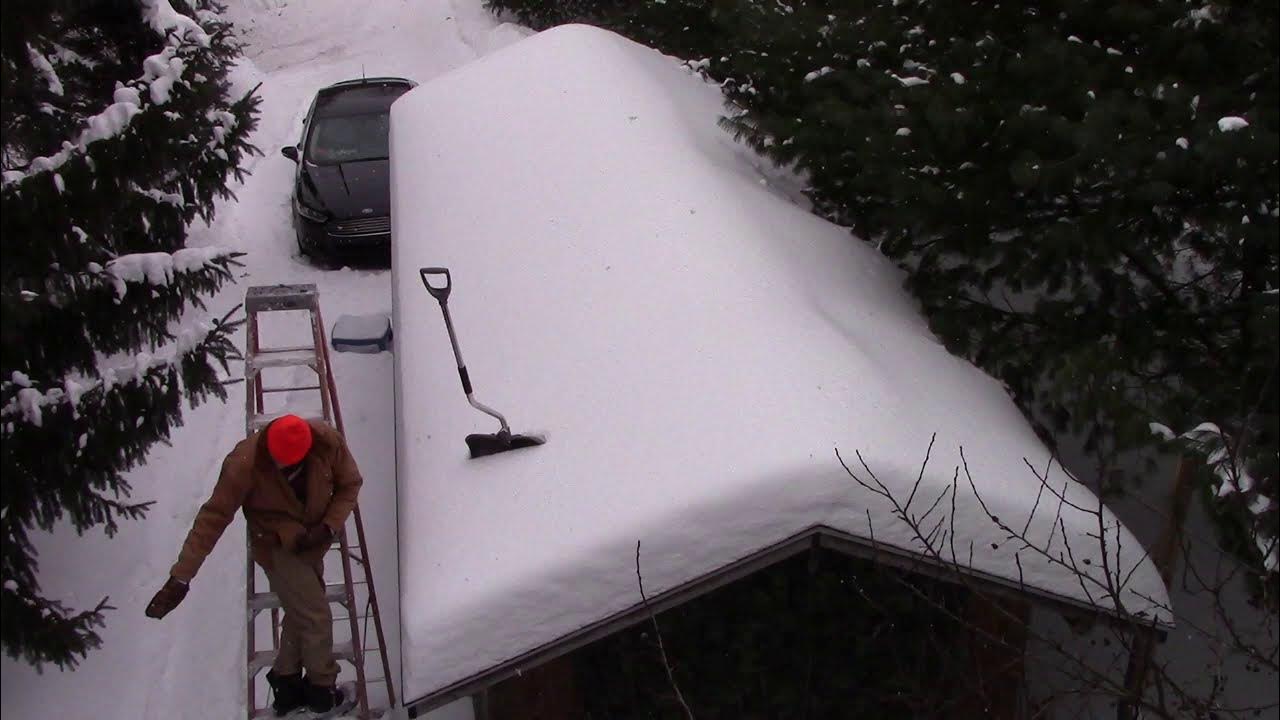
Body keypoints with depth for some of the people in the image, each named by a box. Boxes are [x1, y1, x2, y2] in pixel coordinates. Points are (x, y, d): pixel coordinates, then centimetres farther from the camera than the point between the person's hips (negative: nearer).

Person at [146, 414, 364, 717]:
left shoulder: (329, 442, -26)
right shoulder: (244, 464, -34)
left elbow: (350, 485, -9)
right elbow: (213, 517, -30)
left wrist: (329, 526, -23)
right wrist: (181, 577, -32)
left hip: (312, 541, 4)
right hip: (276, 546, -4)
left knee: (300, 614, 17)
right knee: (316, 617, -4)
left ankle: (287, 685, 37)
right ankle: (323, 691, 19)